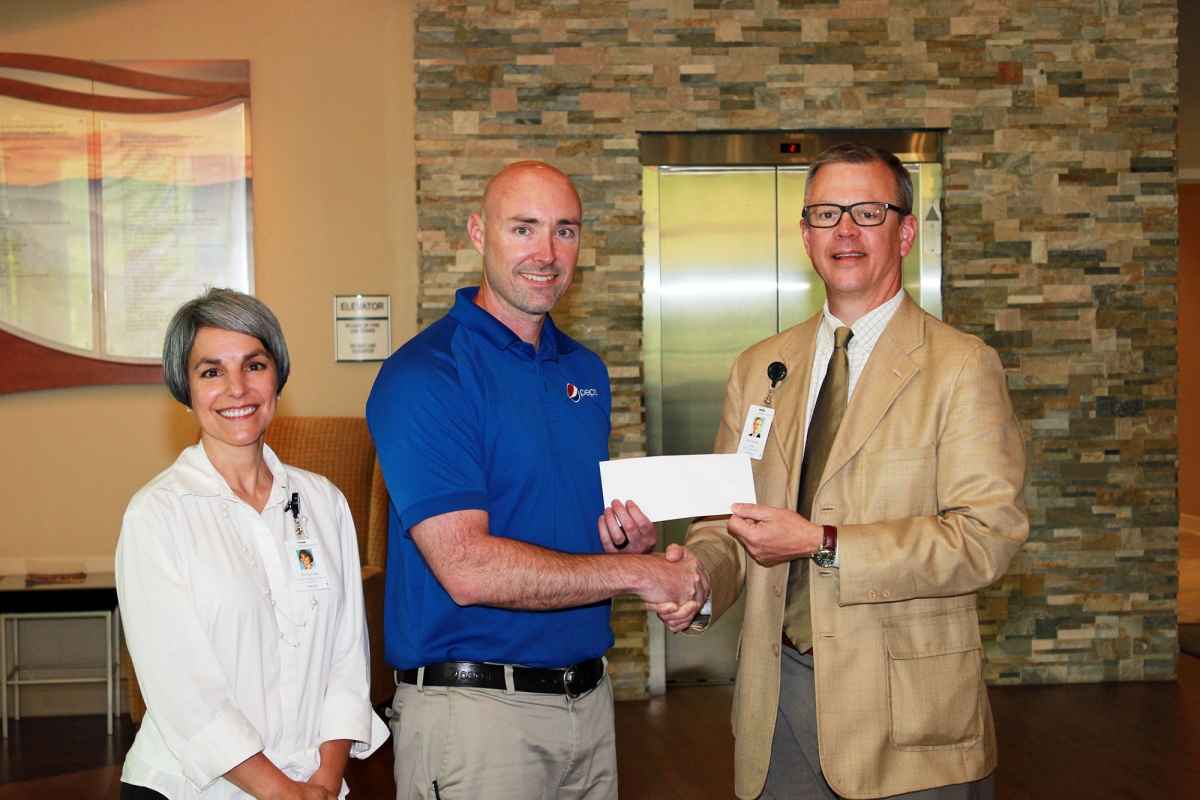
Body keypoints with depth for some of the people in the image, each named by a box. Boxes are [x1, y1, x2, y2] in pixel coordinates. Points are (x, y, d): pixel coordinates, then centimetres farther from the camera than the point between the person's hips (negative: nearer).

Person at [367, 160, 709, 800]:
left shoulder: (586, 370, 10)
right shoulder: (425, 375, -14)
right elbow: (468, 569, -22)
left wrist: (631, 536, -3)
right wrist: (640, 572, -17)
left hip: (589, 694, 7)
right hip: (474, 703, -6)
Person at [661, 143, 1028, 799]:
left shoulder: (962, 367, -5)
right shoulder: (758, 370, 10)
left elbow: (989, 536, -14)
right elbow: (725, 517, 10)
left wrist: (821, 544, -19)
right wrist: (697, 580, -13)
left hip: (906, 708, -4)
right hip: (775, 696, 4)